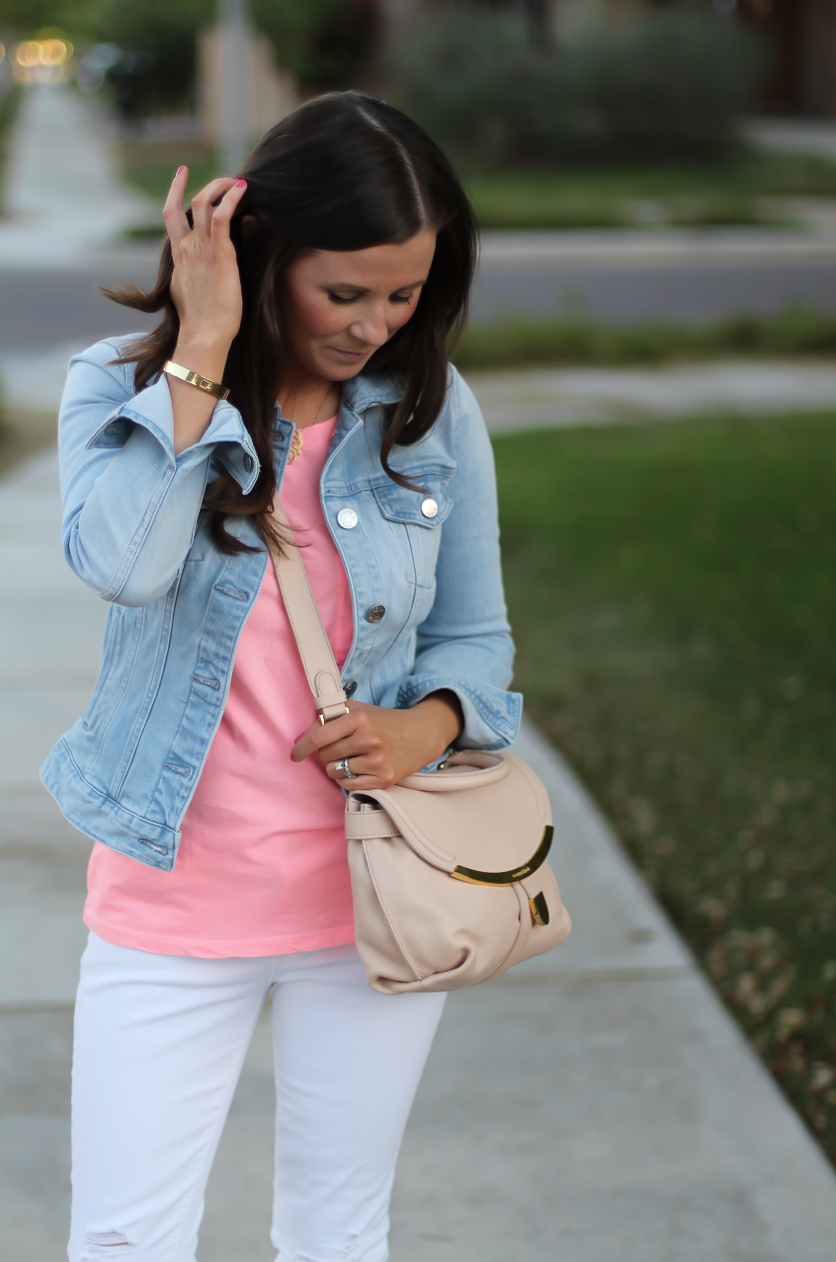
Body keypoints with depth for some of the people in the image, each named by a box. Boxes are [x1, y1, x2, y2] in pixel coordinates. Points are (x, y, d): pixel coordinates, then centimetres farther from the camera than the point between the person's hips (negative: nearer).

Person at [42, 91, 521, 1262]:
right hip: (171, 903, -1)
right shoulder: (121, 385, -7)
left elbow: (475, 635, 7)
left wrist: (427, 724, -14)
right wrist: (203, 350, -24)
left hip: (374, 897, 2)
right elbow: (123, 563, -28)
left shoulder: (433, 413, -2)